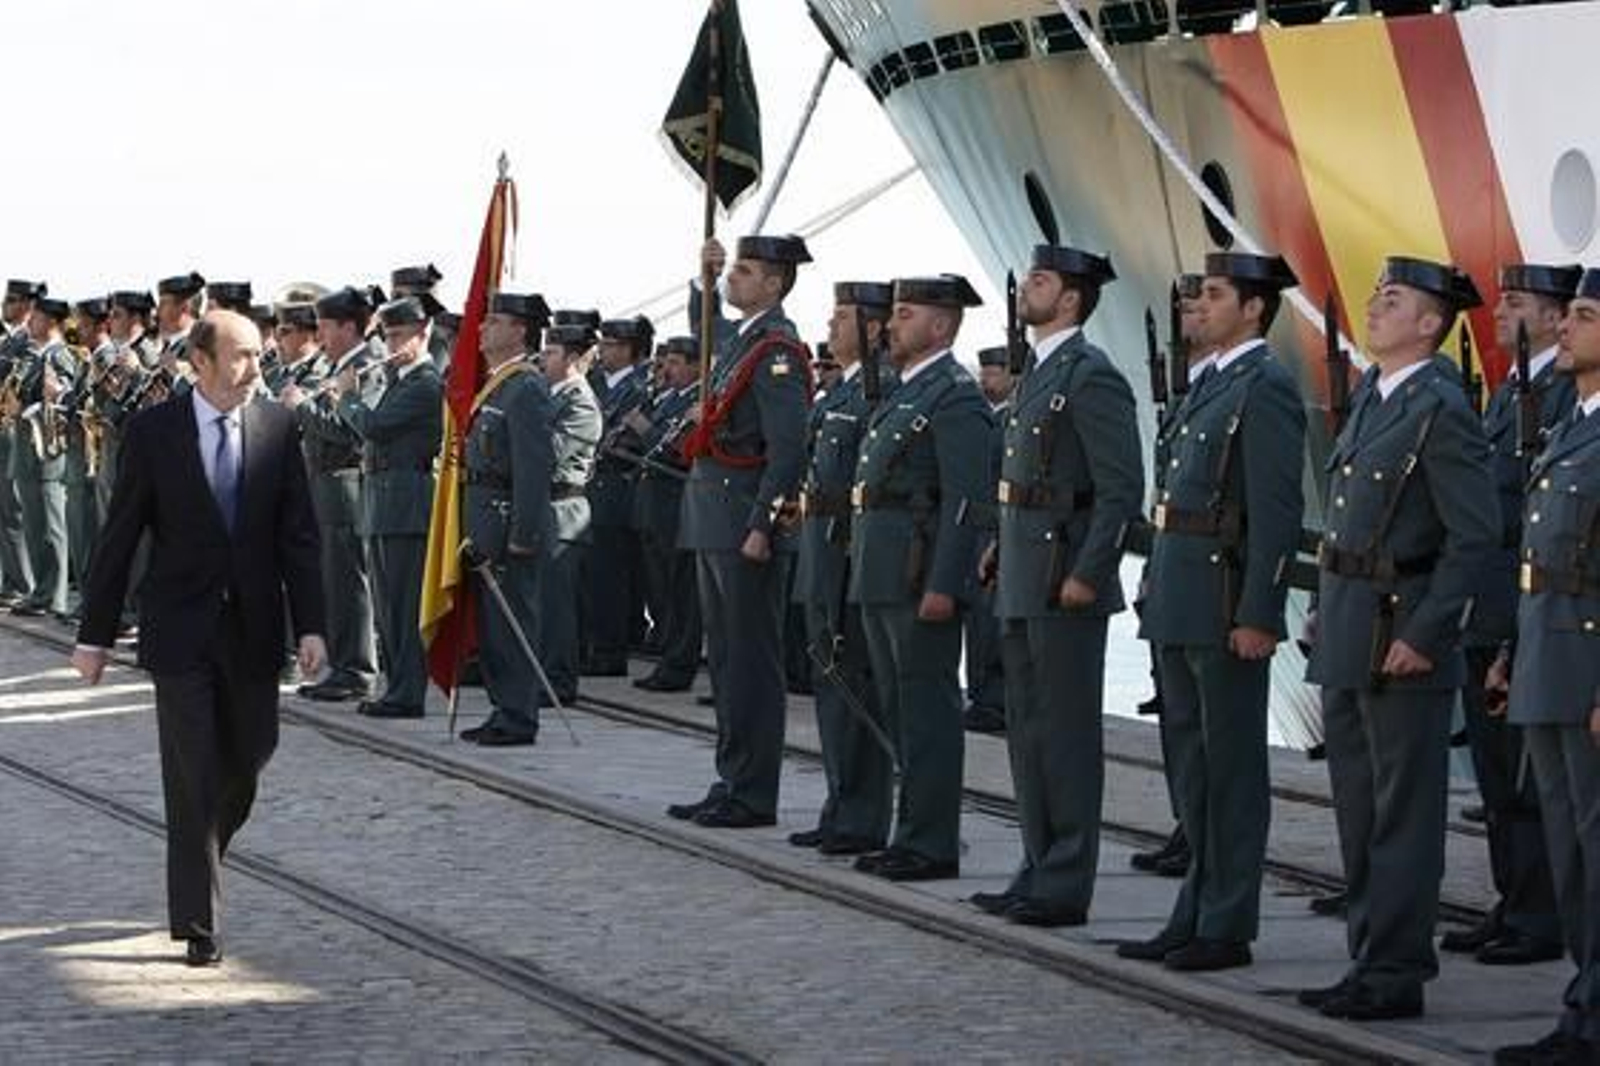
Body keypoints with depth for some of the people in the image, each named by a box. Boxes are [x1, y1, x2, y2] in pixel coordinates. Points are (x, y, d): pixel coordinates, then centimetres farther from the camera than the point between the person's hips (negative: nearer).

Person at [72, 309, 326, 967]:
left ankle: (198, 859, 37)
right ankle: (199, 923, 3)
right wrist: (95, 635, -1)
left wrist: (309, 624, -5)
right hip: (182, 629, -3)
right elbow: (120, 537, -1)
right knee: (193, 778, -3)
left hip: (253, 631, 3)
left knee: (246, 764, 9)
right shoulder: (153, 432, -5)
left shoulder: (277, 428, 2)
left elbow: (298, 534, 3)